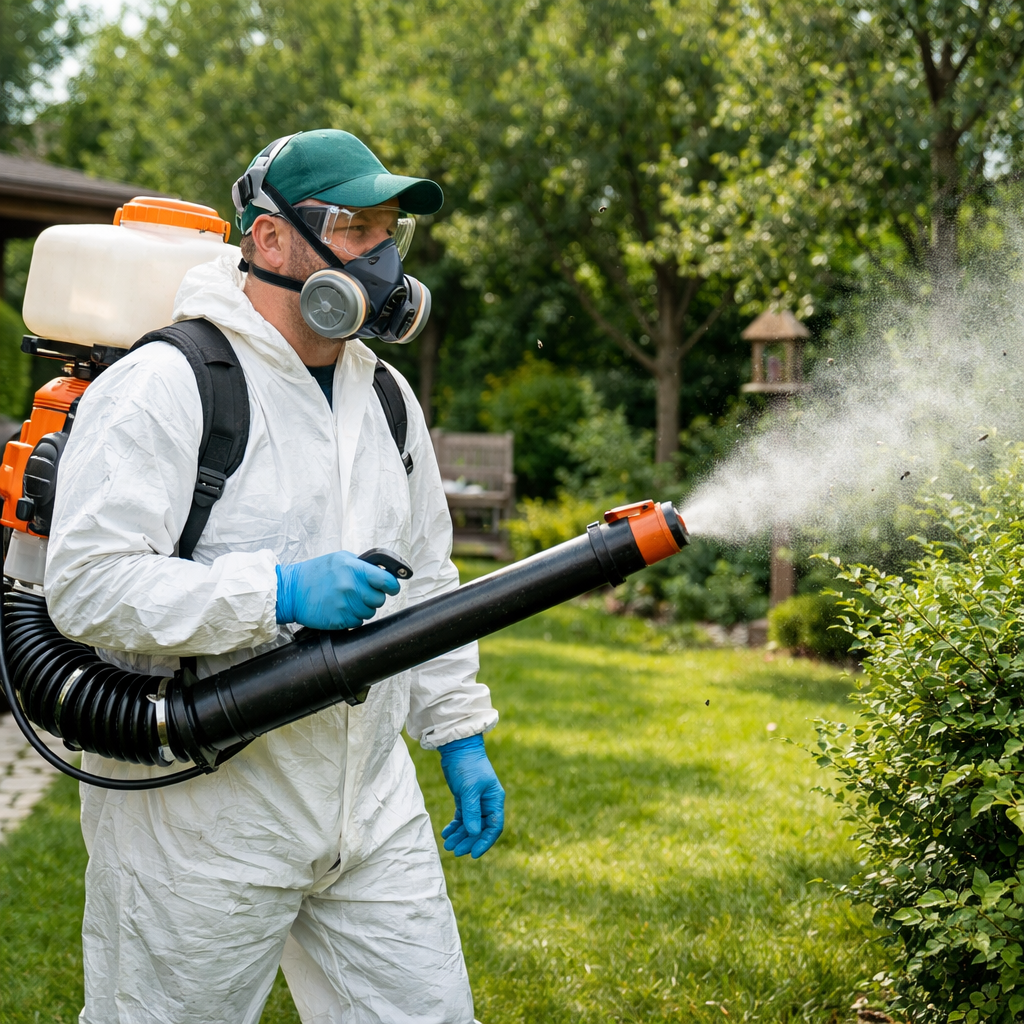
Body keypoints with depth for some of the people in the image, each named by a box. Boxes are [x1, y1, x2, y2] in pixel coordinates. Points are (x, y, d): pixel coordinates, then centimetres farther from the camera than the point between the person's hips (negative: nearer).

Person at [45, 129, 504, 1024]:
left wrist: (460, 732, 14)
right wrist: (278, 594, -26)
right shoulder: (163, 386, -13)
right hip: (200, 820, -6)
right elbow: (86, 585, -21)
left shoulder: (387, 398, 12)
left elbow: (426, 580, 19)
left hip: (373, 809, 7)